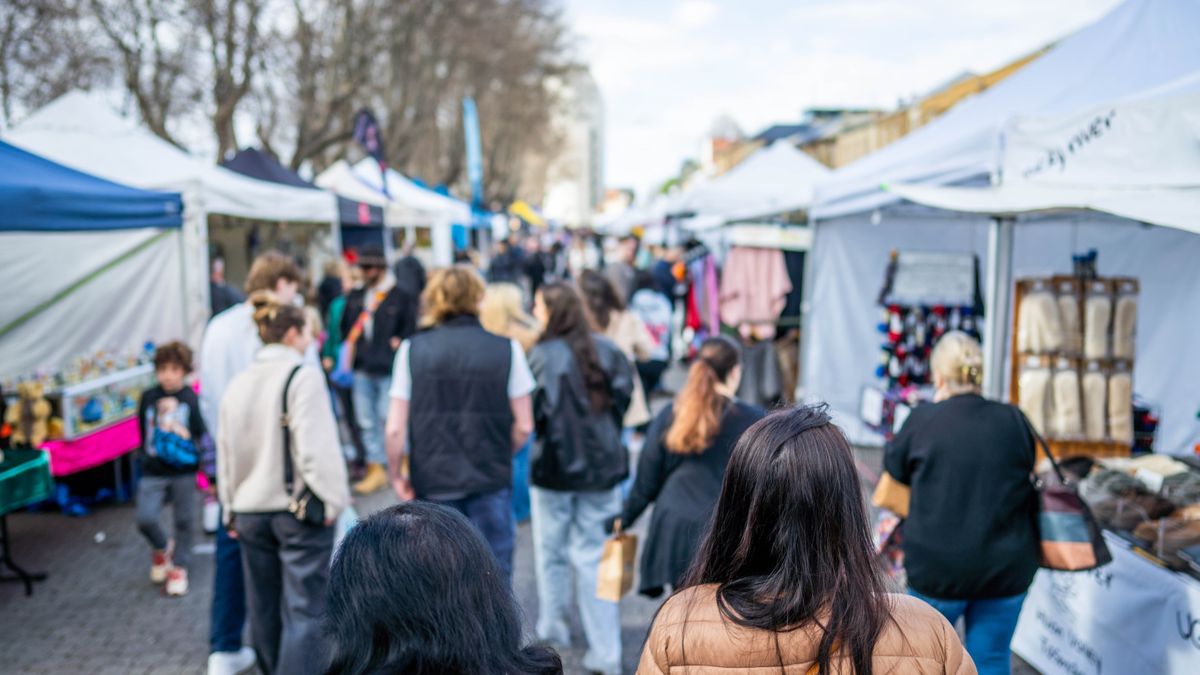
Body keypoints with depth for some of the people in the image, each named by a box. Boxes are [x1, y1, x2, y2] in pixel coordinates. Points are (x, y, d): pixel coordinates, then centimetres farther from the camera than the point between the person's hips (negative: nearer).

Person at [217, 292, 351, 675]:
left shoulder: (238, 384, 8)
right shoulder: (303, 376, -12)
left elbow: (225, 452, 13)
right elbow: (316, 446, -19)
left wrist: (231, 508, 21)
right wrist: (333, 499, -12)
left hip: (250, 510, 7)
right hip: (299, 508, -7)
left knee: (265, 608, 18)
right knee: (305, 610, -4)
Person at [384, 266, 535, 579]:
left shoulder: (412, 350, -4)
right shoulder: (507, 349, -5)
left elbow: (396, 429, -5)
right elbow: (523, 426, -3)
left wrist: (396, 475, 9)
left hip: (432, 481, 1)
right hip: (491, 482, -1)